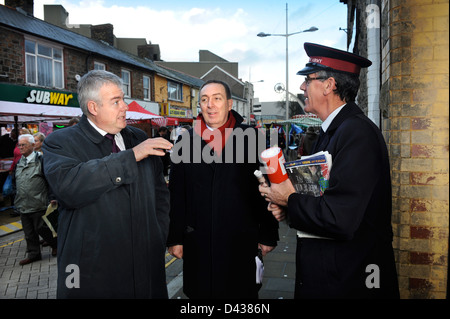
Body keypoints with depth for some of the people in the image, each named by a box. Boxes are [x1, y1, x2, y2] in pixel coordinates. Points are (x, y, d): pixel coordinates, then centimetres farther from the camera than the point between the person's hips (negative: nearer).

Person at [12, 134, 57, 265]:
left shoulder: (40, 160, -7)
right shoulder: (19, 162, 12)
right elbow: (14, 180, 24)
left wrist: (51, 198, -11)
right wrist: (17, 194, 15)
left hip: (38, 204, -6)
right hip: (23, 205, 6)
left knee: (41, 228, 0)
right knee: (28, 232, 12)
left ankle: (55, 244, 22)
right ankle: (33, 253, 23)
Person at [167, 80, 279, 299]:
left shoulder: (251, 137, -2)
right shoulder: (186, 140, 3)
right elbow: (176, 195, 4)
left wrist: (268, 235, 0)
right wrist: (175, 238, 3)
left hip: (241, 240, -1)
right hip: (197, 242, 2)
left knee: (241, 292, 11)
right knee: (200, 292, 14)